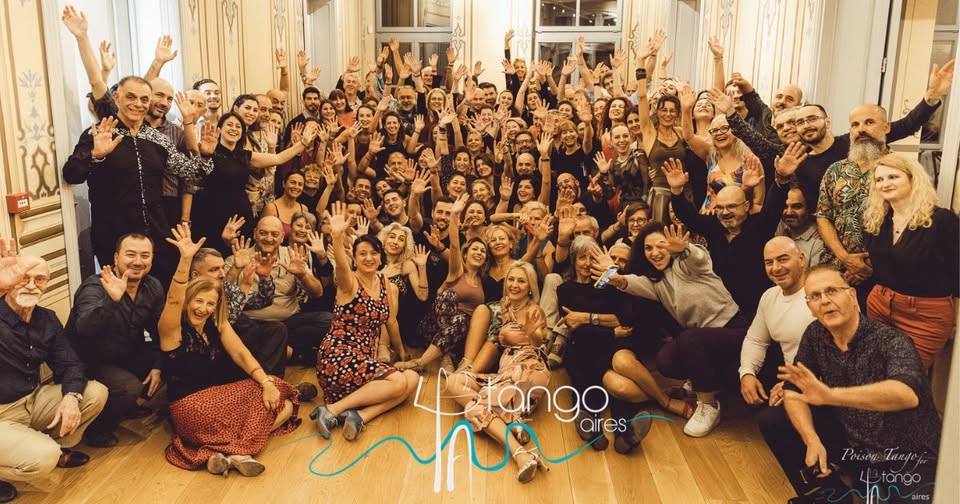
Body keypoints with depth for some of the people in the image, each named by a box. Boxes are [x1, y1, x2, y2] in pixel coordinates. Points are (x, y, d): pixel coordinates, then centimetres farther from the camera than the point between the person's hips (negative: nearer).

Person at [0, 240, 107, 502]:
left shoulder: (47, 319, 2)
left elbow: (69, 364, 2)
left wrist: (71, 396, -19)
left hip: (33, 400, 7)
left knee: (96, 393, -5)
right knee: (42, 458, -29)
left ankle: (59, 448, 14)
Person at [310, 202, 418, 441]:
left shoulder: (388, 287, 9)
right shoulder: (349, 282, -9)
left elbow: (391, 322, 22)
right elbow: (340, 265, -32)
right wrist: (337, 237, -51)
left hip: (365, 359, 7)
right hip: (338, 356, -7)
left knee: (412, 379, -13)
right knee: (398, 382, -22)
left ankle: (361, 415, -23)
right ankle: (332, 409, -17)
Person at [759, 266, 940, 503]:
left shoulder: (891, 341, -23)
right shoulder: (815, 335, -6)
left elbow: (907, 394, -43)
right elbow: (793, 390, -1)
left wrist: (830, 395, -55)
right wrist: (813, 441, -17)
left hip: (909, 458, -6)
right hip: (853, 443, 6)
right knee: (772, 420, -3)